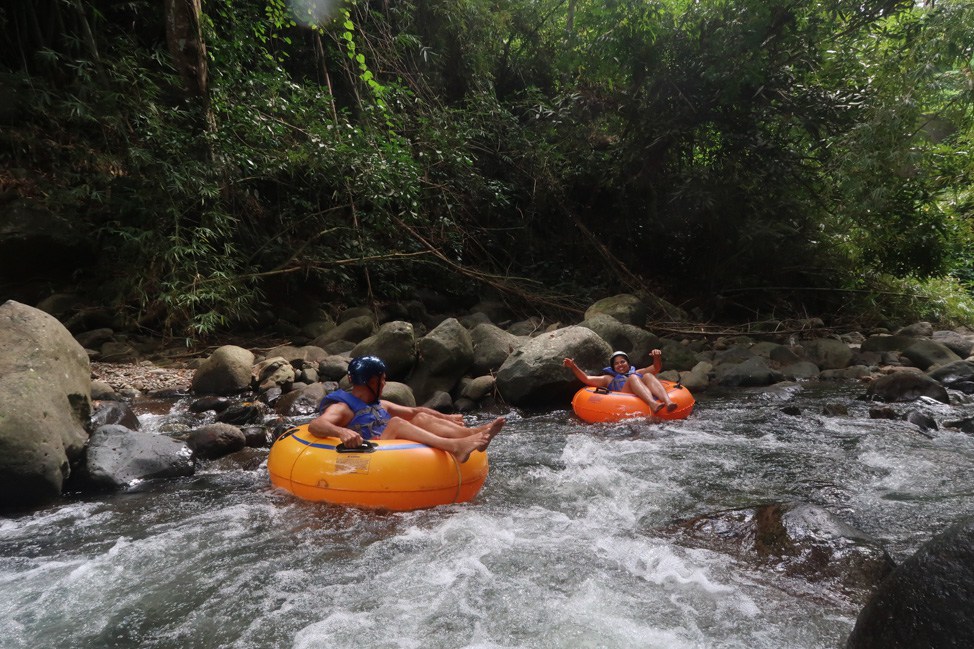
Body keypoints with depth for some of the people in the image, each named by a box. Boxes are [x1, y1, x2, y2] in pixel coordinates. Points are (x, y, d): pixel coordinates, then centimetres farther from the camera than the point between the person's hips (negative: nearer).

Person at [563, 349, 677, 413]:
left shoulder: (638, 373, 41)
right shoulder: (609, 379, 35)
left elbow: (656, 368, 30)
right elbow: (586, 379, 24)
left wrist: (657, 357, 8)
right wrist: (573, 367, 11)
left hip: (647, 396, 2)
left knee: (648, 376, -24)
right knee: (633, 378, -27)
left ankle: (668, 402, -51)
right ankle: (652, 403, -56)